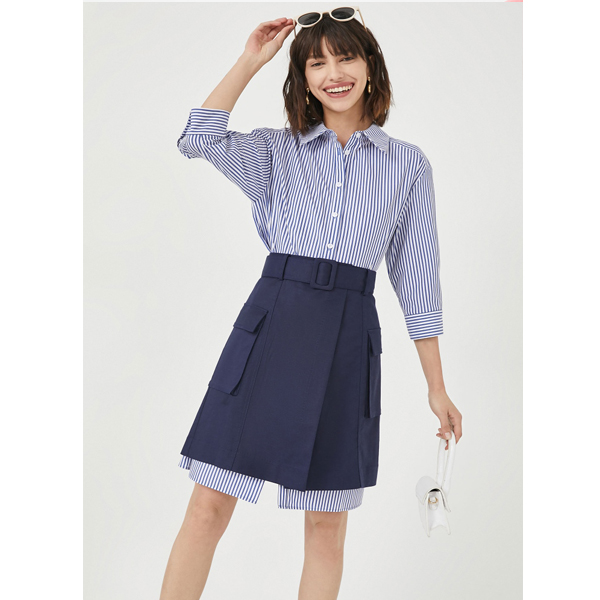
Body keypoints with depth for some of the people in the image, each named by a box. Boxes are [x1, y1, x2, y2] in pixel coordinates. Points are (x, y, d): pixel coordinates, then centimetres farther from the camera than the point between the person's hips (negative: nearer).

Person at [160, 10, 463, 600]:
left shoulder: (408, 164, 11)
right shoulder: (279, 149, 11)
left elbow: (417, 278, 11)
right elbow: (197, 140, -8)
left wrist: (437, 387, 9)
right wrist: (250, 61, 0)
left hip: (347, 338, 1)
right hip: (270, 326, 0)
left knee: (326, 524, 8)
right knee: (209, 507, -1)